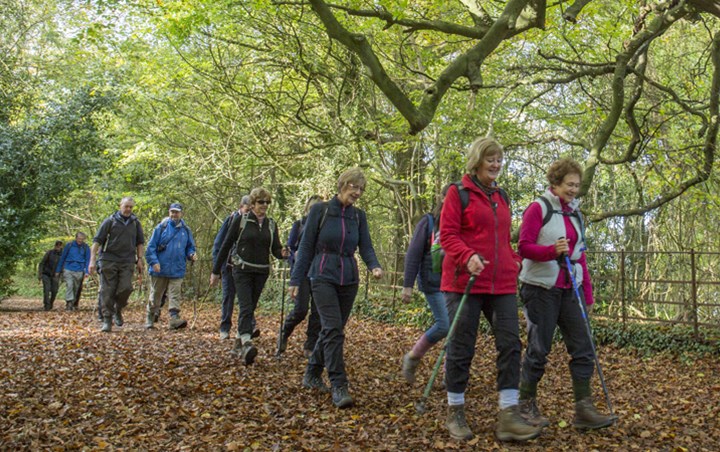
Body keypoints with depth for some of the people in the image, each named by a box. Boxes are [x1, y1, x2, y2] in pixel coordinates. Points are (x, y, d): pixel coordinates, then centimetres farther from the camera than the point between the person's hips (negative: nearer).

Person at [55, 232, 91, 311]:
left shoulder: (86, 248, 4)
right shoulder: (69, 245, 3)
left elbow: (87, 260, 6)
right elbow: (62, 258, 9)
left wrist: (86, 271, -6)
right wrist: (58, 270, 9)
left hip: (79, 271, 1)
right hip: (68, 270, -1)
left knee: (77, 289, 7)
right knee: (69, 285, -16)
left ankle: (74, 305, 18)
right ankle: (69, 303, -21)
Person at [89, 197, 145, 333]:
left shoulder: (135, 222, 10)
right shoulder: (110, 221, 0)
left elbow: (140, 242, 18)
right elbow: (97, 240, -2)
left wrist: (140, 259, 9)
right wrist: (93, 260, -8)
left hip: (127, 262, 2)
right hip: (109, 260, -2)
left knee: (126, 288, -10)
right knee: (107, 291, -1)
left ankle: (118, 310, 17)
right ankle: (107, 320, 7)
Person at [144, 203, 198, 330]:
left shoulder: (185, 230, 9)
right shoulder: (161, 227, -1)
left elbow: (190, 247, 19)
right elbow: (151, 246, -2)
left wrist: (191, 255, -3)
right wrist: (154, 261, -14)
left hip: (177, 271, 1)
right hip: (159, 269, -1)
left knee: (175, 295, -6)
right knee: (155, 295, 9)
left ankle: (174, 318, -12)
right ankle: (150, 320, 21)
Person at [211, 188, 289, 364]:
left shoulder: (271, 224, 9)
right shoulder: (241, 220, -2)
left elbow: (275, 250, 9)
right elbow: (226, 245, 1)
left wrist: (283, 253, -17)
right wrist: (216, 271, 2)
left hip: (261, 272, 4)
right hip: (242, 270, -4)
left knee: (250, 308, 11)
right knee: (246, 307, -18)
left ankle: (238, 342, 26)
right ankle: (247, 344, -30)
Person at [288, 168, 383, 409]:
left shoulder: (358, 216, 7)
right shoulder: (320, 210, -4)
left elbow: (366, 246, 1)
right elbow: (306, 246, -1)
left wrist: (374, 266, -20)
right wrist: (296, 279, -2)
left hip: (349, 279, 5)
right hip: (323, 276, -5)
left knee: (332, 329, 11)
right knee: (333, 329, -15)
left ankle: (312, 375, 29)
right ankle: (339, 387, -13)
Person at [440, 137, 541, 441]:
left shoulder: (502, 197, 18)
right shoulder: (458, 193, -1)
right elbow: (447, 235, -8)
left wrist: (515, 262, 10)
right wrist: (468, 256, -24)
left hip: (502, 284, 6)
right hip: (465, 281, -6)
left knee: (510, 344, -2)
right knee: (461, 347, 1)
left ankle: (508, 417, 2)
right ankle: (455, 413, 16)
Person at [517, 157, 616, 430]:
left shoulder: (575, 214, 15)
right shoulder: (539, 208, -6)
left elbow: (580, 256, 18)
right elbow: (523, 247, -11)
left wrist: (587, 293, 16)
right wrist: (552, 250, -27)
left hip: (568, 290, 7)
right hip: (541, 288, -7)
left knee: (582, 348, 1)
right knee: (539, 349, 0)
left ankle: (584, 410, 6)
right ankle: (526, 405, 15)